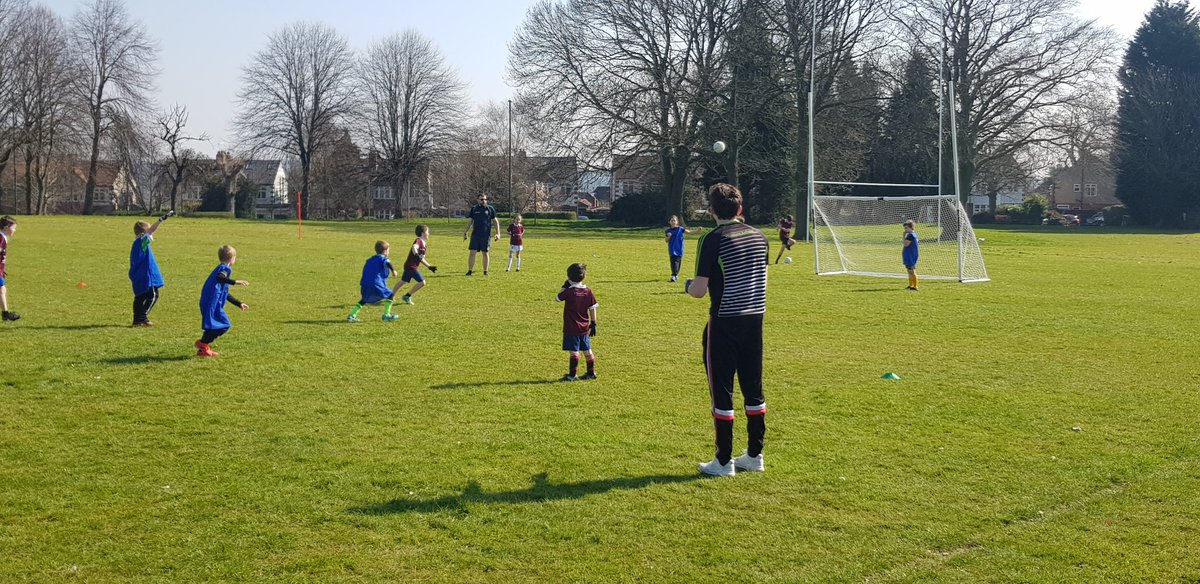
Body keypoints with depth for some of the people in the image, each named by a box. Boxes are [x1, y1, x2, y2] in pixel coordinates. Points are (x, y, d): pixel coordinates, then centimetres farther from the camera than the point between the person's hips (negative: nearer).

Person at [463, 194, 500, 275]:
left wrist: (498, 233, 0)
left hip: (486, 235, -1)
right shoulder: (474, 209, 9)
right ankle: (470, 270, 0)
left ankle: (485, 271, 11)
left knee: (485, 253, 4)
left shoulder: (490, 209, 4)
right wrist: (465, 232, 10)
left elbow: (495, 221, 7)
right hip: (475, 234, 1)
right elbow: (470, 221, 16)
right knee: (472, 252, -4)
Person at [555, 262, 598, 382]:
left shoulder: (569, 292, -15)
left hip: (572, 328, -5)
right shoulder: (588, 291, -1)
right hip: (584, 327, 5)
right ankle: (591, 372, 23)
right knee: (587, 350, 14)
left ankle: (572, 375, 1)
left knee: (574, 351, -2)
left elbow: (558, 297, 2)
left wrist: (565, 286, 7)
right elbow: (592, 309, 2)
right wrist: (593, 324, 9)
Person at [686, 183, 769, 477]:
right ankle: (754, 455, 22)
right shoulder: (759, 236, 7)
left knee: (721, 391, 2)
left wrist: (688, 285, 7)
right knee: (753, 389, 14)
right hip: (755, 320, 6)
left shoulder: (712, 240, -13)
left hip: (724, 323, -6)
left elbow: (699, 290, -14)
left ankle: (723, 461, 7)